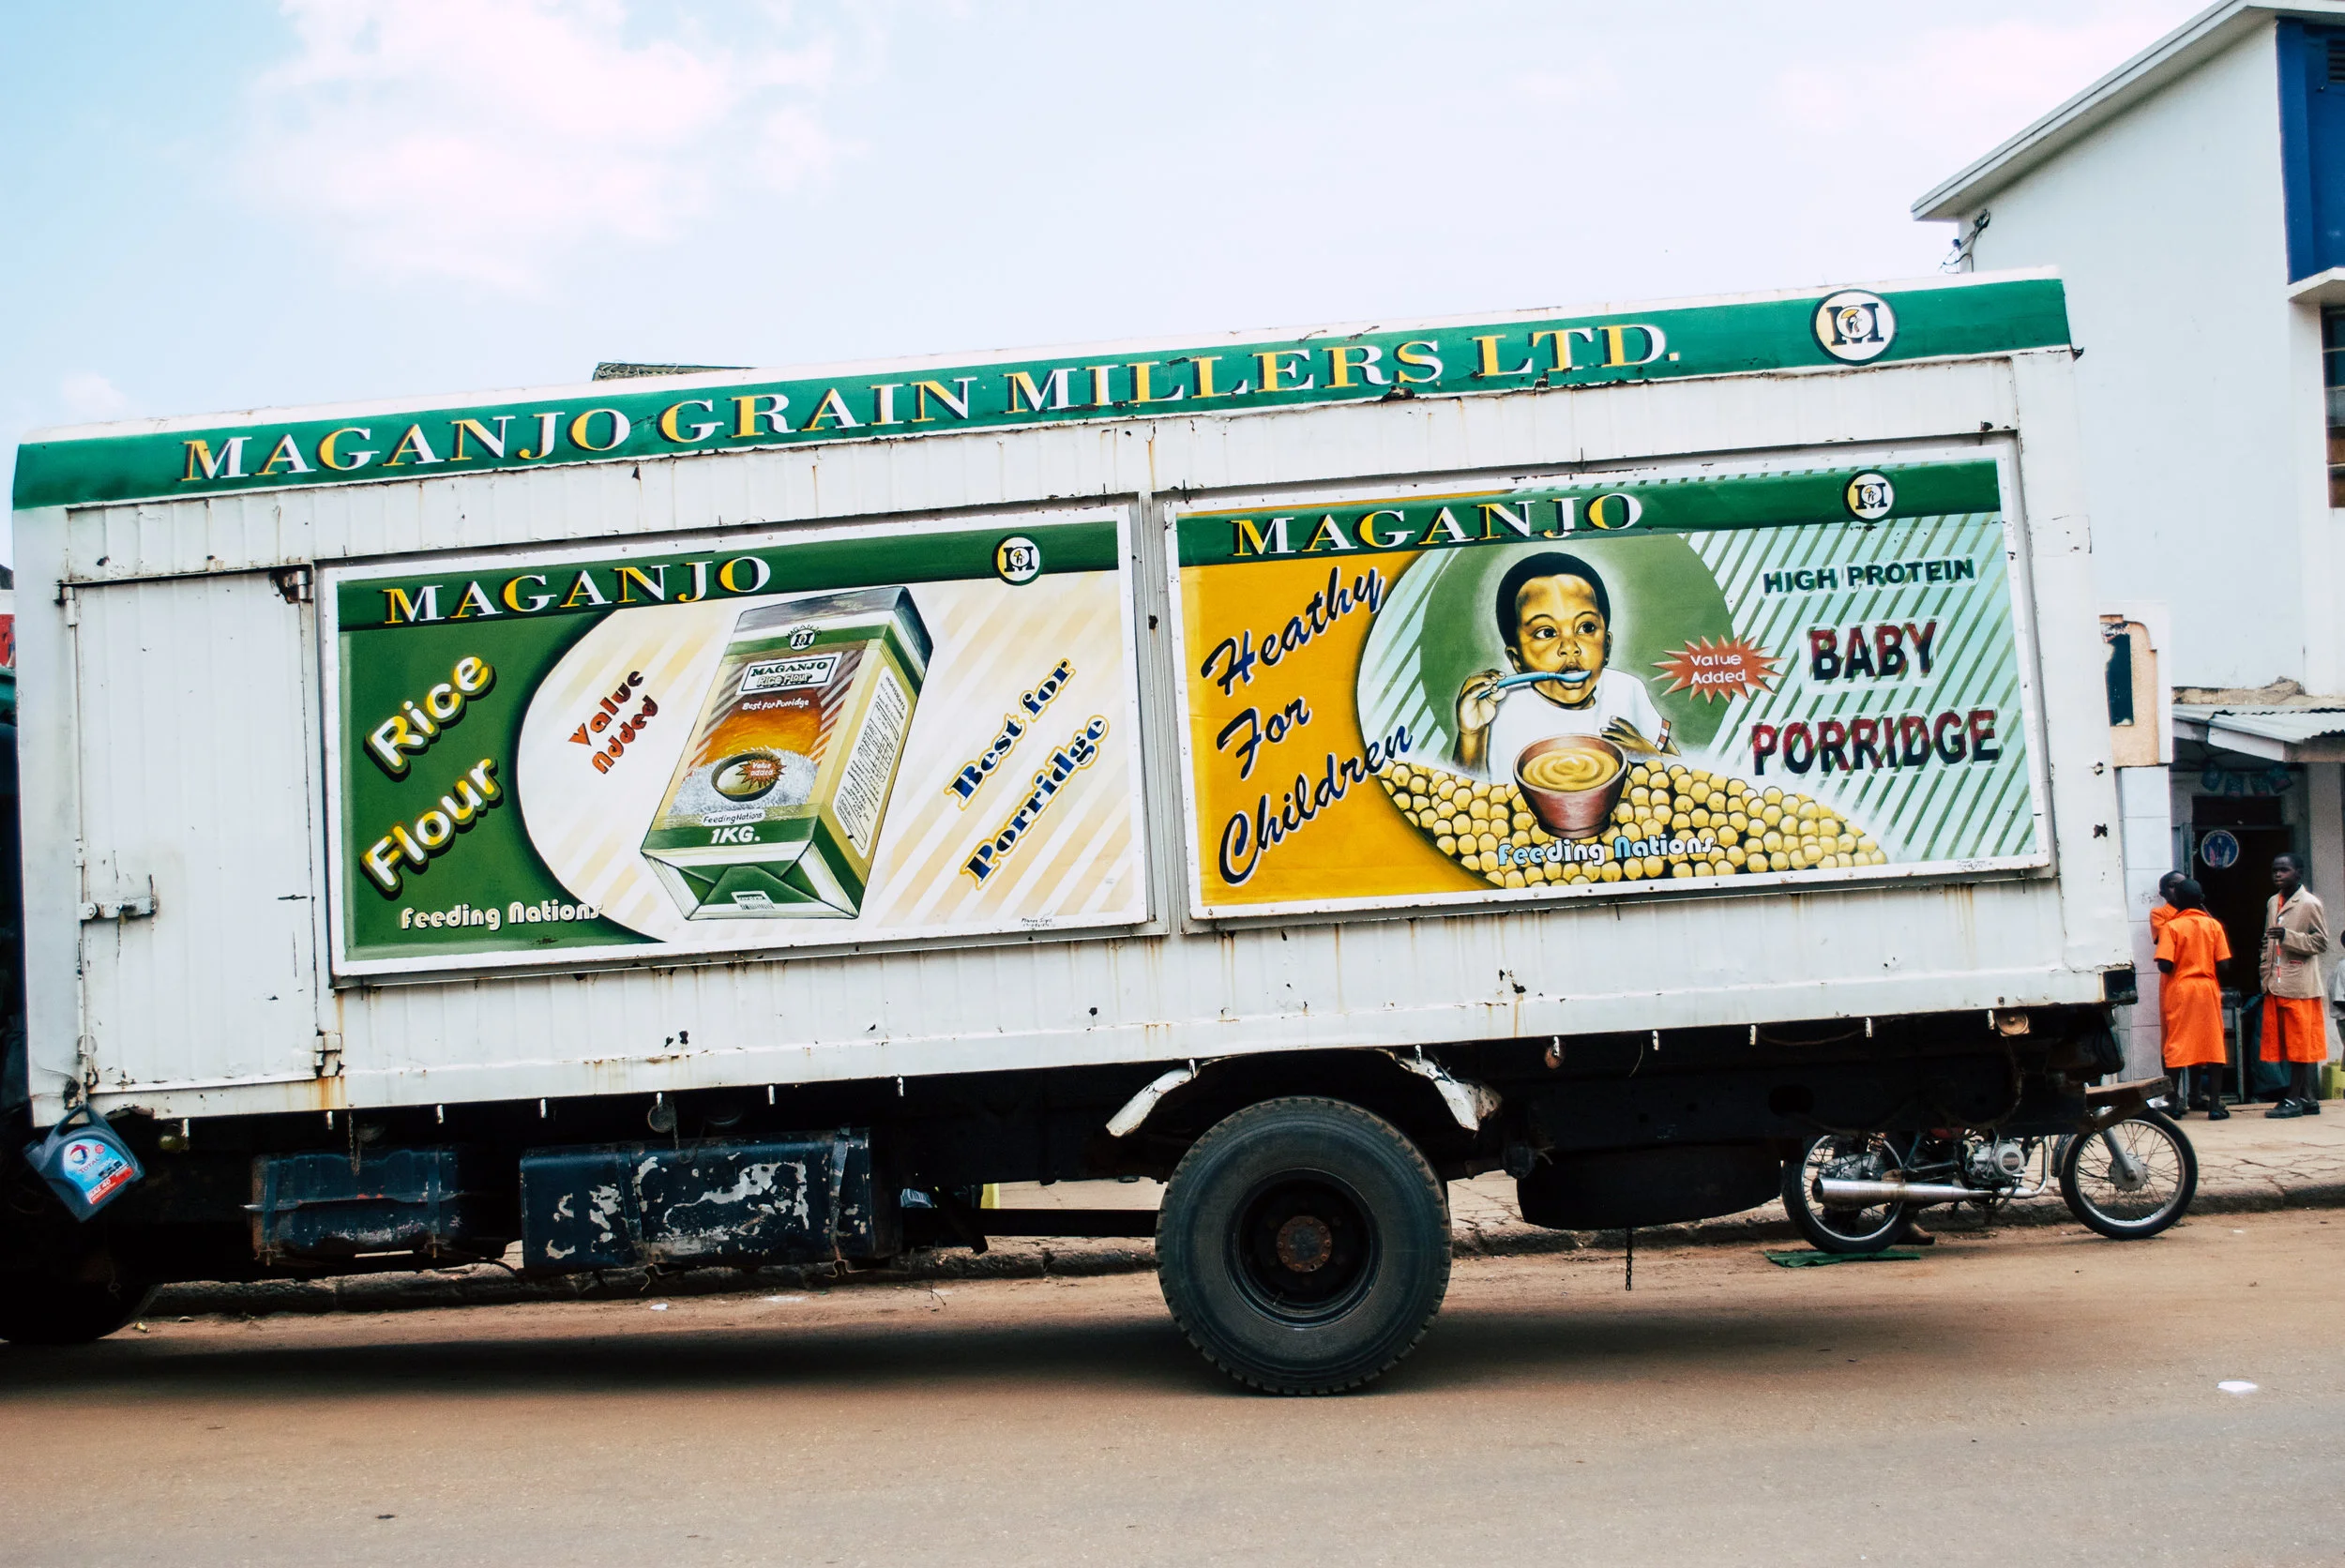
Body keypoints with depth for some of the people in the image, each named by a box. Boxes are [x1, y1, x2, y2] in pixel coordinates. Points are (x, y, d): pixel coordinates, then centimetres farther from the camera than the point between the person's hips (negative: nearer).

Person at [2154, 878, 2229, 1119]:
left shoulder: (2170, 926, -6)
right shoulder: (2213, 925, 1)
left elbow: (2164, 964, -14)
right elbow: (2223, 962, -3)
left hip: (2178, 989, -1)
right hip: (2208, 990, 1)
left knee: (2176, 1045, 4)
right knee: (2213, 1045, 4)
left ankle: (2174, 1103, 4)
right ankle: (2215, 1104, 2)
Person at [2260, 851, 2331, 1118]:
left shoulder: (2310, 904, -5)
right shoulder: (2272, 903, 16)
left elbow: (2321, 942, -9)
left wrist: (2287, 936, -21)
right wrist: (2266, 977, 13)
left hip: (2300, 985, -7)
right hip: (2276, 986, 7)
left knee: (2300, 1042, -3)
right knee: (2284, 1043, 6)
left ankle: (2294, 1099, -1)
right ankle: (2306, 1098, 13)